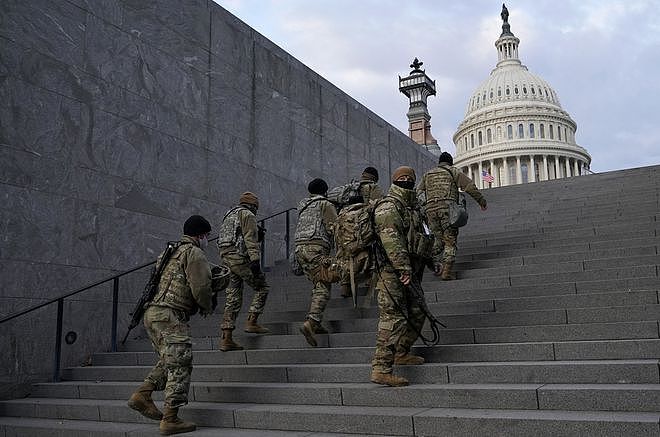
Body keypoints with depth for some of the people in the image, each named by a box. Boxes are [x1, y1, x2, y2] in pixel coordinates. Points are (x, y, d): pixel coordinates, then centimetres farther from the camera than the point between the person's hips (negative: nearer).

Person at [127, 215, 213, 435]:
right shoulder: (194, 253, -6)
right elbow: (201, 287, -14)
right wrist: (207, 307, 5)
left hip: (151, 313, 9)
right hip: (171, 316, -9)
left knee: (168, 360, 22)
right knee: (179, 365, -4)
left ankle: (142, 394, 14)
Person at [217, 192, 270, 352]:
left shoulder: (228, 216, 26)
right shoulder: (248, 215, -1)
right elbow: (251, 240, -15)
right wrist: (255, 261, -21)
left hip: (226, 259, 8)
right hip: (241, 258, -8)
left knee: (233, 300, 6)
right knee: (262, 287, 6)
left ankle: (226, 339, 3)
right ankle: (251, 322, -2)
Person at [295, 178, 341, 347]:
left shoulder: (303, 206, 25)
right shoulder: (326, 204, 4)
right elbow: (334, 228, -4)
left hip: (300, 247, 7)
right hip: (316, 247, -7)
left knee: (318, 285, 15)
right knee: (323, 288, -11)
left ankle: (315, 323, 10)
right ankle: (310, 322, -29)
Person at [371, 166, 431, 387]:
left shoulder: (411, 208, 22)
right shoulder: (388, 207, -10)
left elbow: (418, 238, 31)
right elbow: (391, 240, -21)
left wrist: (428, 261, 29)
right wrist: (404, 268, -26)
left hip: (407, 273, 10)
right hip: (392, 272, -10)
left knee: (416, 314, 17)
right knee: (393, 318, -12)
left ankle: (401, 353, 33)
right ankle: (381, 369, -11)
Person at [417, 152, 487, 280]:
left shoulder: (428, 174, 23)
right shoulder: (453, 171, 11)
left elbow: (419, 191, 21)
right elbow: (470, 187, 7)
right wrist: (482, 201, 14)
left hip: (430, 209, 4)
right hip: (447, 208, -4)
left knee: (439, 239, 17)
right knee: (450, 241, 0)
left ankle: (436, 266, 2)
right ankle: (446, 272, -8)